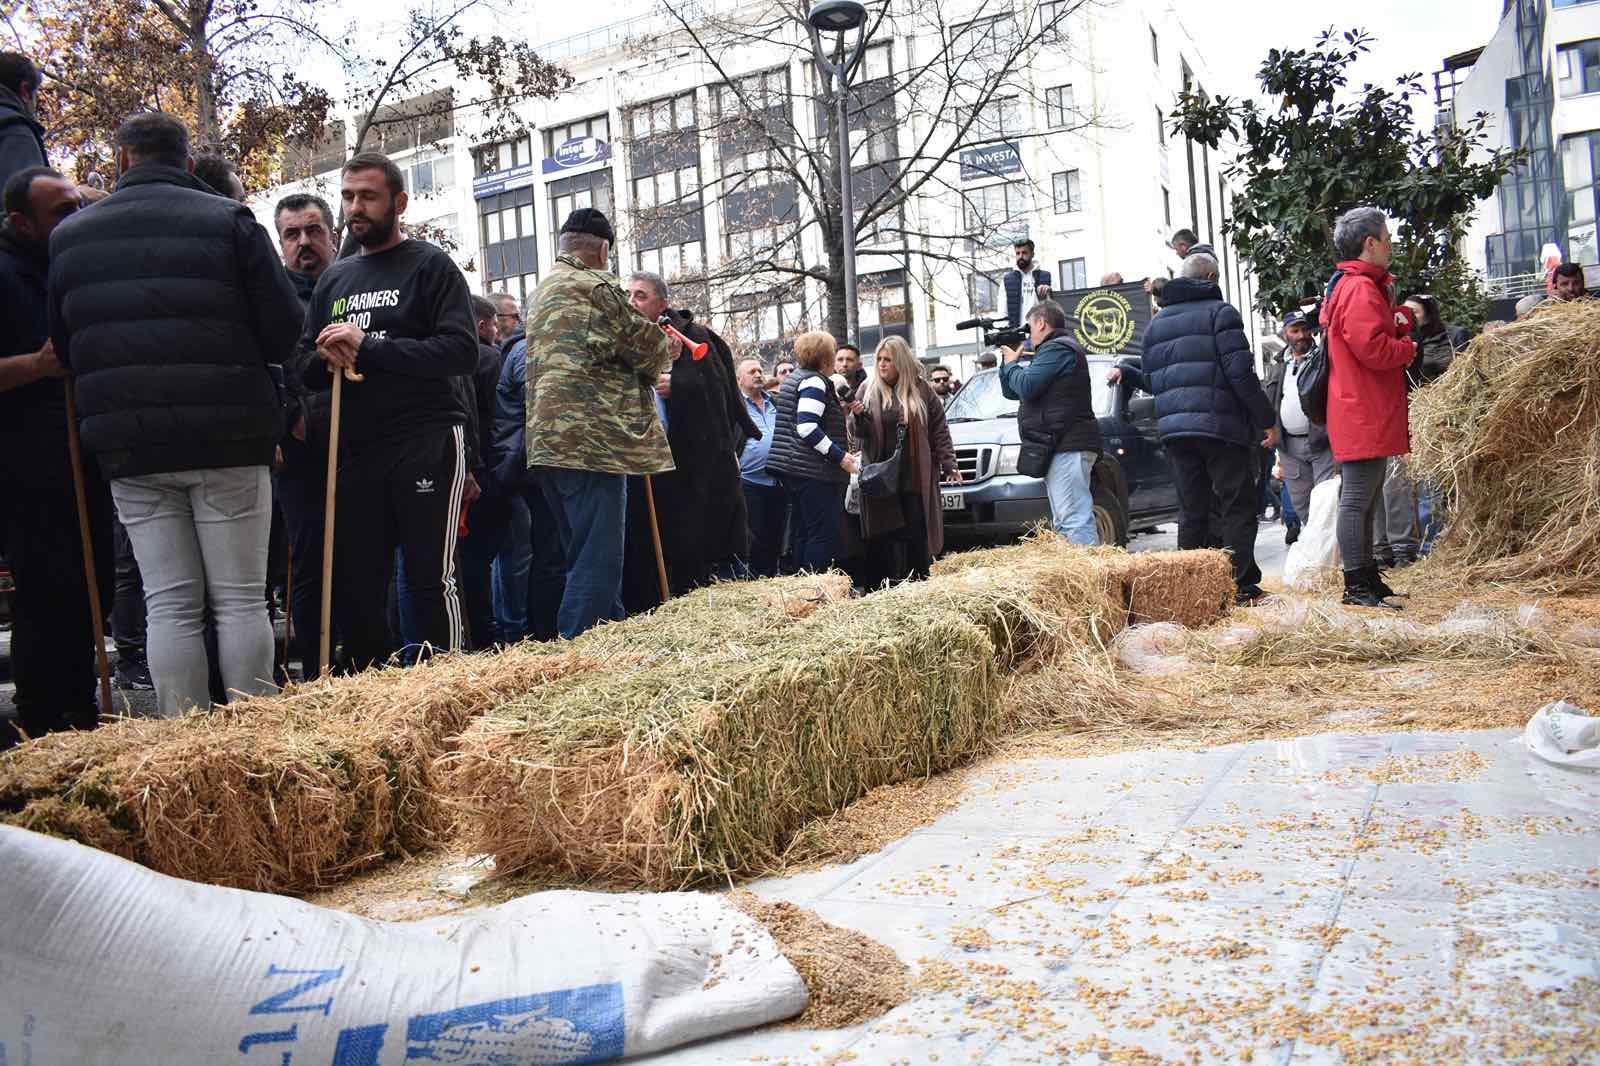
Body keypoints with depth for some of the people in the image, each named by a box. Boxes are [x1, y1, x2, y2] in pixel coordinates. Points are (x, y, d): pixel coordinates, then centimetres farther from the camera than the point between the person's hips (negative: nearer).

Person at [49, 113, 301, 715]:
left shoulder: (67, 236, 10)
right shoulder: (228, 221, -1)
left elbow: (61, 348, 14)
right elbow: (284, 330, -5)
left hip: (127, 449, 3)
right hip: (227, 440, -3)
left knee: (168, 604, 5)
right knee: (240, 598, 2)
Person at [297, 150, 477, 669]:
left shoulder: (429, 265, 1)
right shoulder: (333, 278, 20)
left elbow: (462, 350, -12)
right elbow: (306, 364, 20)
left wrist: (370, 347, -17)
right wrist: (328, 360, -4)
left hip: (425, 441, -6)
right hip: (357, 448, 6)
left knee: (432, 580, -7)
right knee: (352, 587, 8)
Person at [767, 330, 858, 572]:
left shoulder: (793, 378, 19)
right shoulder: (815, 381, -11)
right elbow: (807, 427, -22)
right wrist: (840, 456, -21)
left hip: (791, 470, 10)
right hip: (814, 470, -10)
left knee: (802, 534, 12)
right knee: (824, 534, -9)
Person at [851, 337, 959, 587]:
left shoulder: (920, 390, 6)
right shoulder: (869, 390, 8)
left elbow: (939, 430, 7)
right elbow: (863, 434, 6)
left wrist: (949, 465, 0)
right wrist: (859, 416, -15)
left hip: (916, 477, 0)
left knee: (918, 532, 1)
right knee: (886, 535, -3)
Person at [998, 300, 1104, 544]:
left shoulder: (1057, 349, -7)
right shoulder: (1056, 349, 27)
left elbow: (1026, 386, -18)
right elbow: (1011, 392, 29)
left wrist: (1011, 363, 1)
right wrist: (1010, 361, 15)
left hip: (1068, 445, -11)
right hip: (1061, 445, 11)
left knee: (1074, 519, -17)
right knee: (1063, 523, 12)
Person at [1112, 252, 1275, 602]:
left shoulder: (1155, 323, 18)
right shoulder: (1219, 312, -3)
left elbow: (1152, 381, 17)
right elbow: (1240, 373, -11)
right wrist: (1268, 419, -6)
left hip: (1174, 429, 6)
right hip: (1220, 425, -6)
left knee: (1192, 511, 11)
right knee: (1237, 508, -1)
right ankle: (1242, 585, -3)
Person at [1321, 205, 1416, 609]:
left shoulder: (1355, 286, 20)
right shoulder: (1360, 289, -16)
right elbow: (1373, 349, -25)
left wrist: (1400, 318, 4)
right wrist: (1408, 347, -6)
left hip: (1366, 413, 12)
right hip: (1364, 414, -12)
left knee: (1364, 500, 17)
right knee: (1357, 499, -8)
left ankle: (1367, 577, 26)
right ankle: (1357, 586, -4)